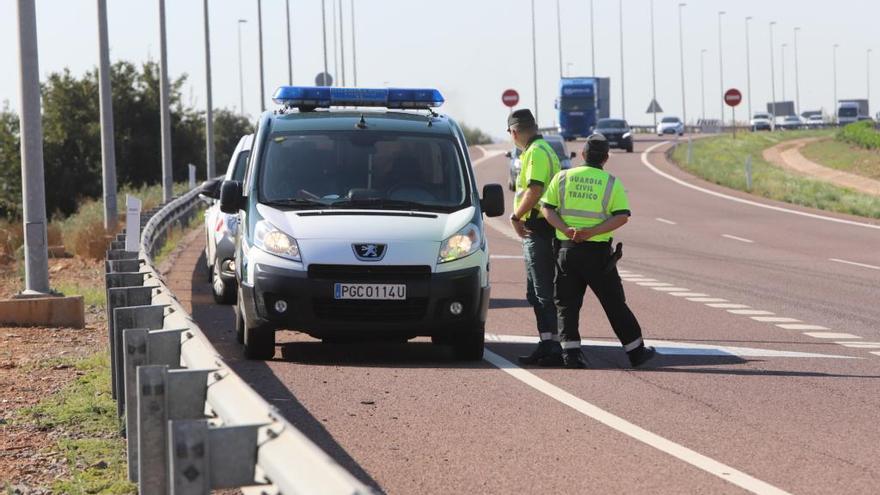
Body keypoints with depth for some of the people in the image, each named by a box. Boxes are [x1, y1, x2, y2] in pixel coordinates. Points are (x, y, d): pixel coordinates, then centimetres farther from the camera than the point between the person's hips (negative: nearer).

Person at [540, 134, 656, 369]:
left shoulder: (563, 178, 5)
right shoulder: (611, 183, 0)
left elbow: (547, 208, -3)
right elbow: (622, 217, -10)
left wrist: (566, 230, -13)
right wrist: (591, 232, -16)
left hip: (567, 249, 1)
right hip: (598, 251, -1)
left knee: (568, 305, 7)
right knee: (615, 304, 8)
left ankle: (571, 351, -5)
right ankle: (636, 351, 16)